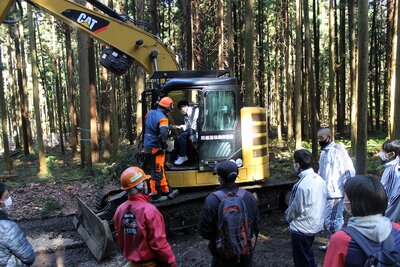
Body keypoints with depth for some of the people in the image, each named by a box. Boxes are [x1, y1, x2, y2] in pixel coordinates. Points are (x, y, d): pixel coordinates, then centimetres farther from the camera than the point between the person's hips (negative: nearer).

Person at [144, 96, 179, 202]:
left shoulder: (150, 113, 5)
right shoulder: (162, 118, -20)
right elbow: (163, 134, -32)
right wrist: (164, 145, -19)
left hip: (148, 146, 9)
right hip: (156, 148, -9)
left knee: (160, 170, 18)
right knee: (157, 172, 4)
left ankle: (167, 191, 30)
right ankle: (155, 195, 14)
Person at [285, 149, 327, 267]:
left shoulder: (302, 185, -28)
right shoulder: (320, 179, -2)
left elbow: (296, 208, -19)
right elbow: (321, 203, 6)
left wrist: (288, 217, 1)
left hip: (302, 228, -8)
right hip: (315, 224, 8)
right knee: (308, 255, 27)